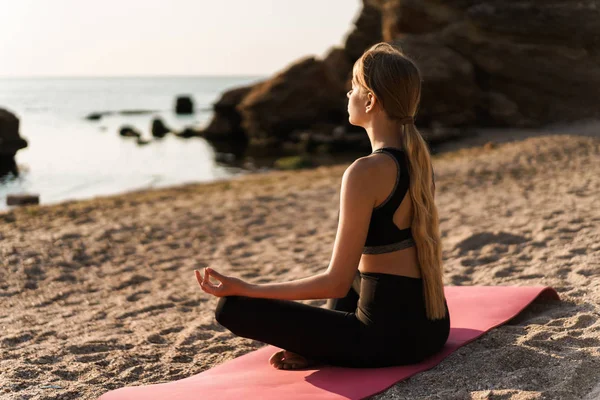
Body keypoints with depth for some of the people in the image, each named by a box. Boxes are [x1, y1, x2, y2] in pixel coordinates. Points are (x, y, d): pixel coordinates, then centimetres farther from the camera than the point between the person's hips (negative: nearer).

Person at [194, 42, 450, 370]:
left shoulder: (367, 172, -20)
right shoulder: (417, 157, 5)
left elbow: (337, 283, -19)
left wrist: (244, 289, -15)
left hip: (390, 335, -8)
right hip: (431, 326, 9)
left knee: (232, 307, -6)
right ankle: (322, 344, 15)